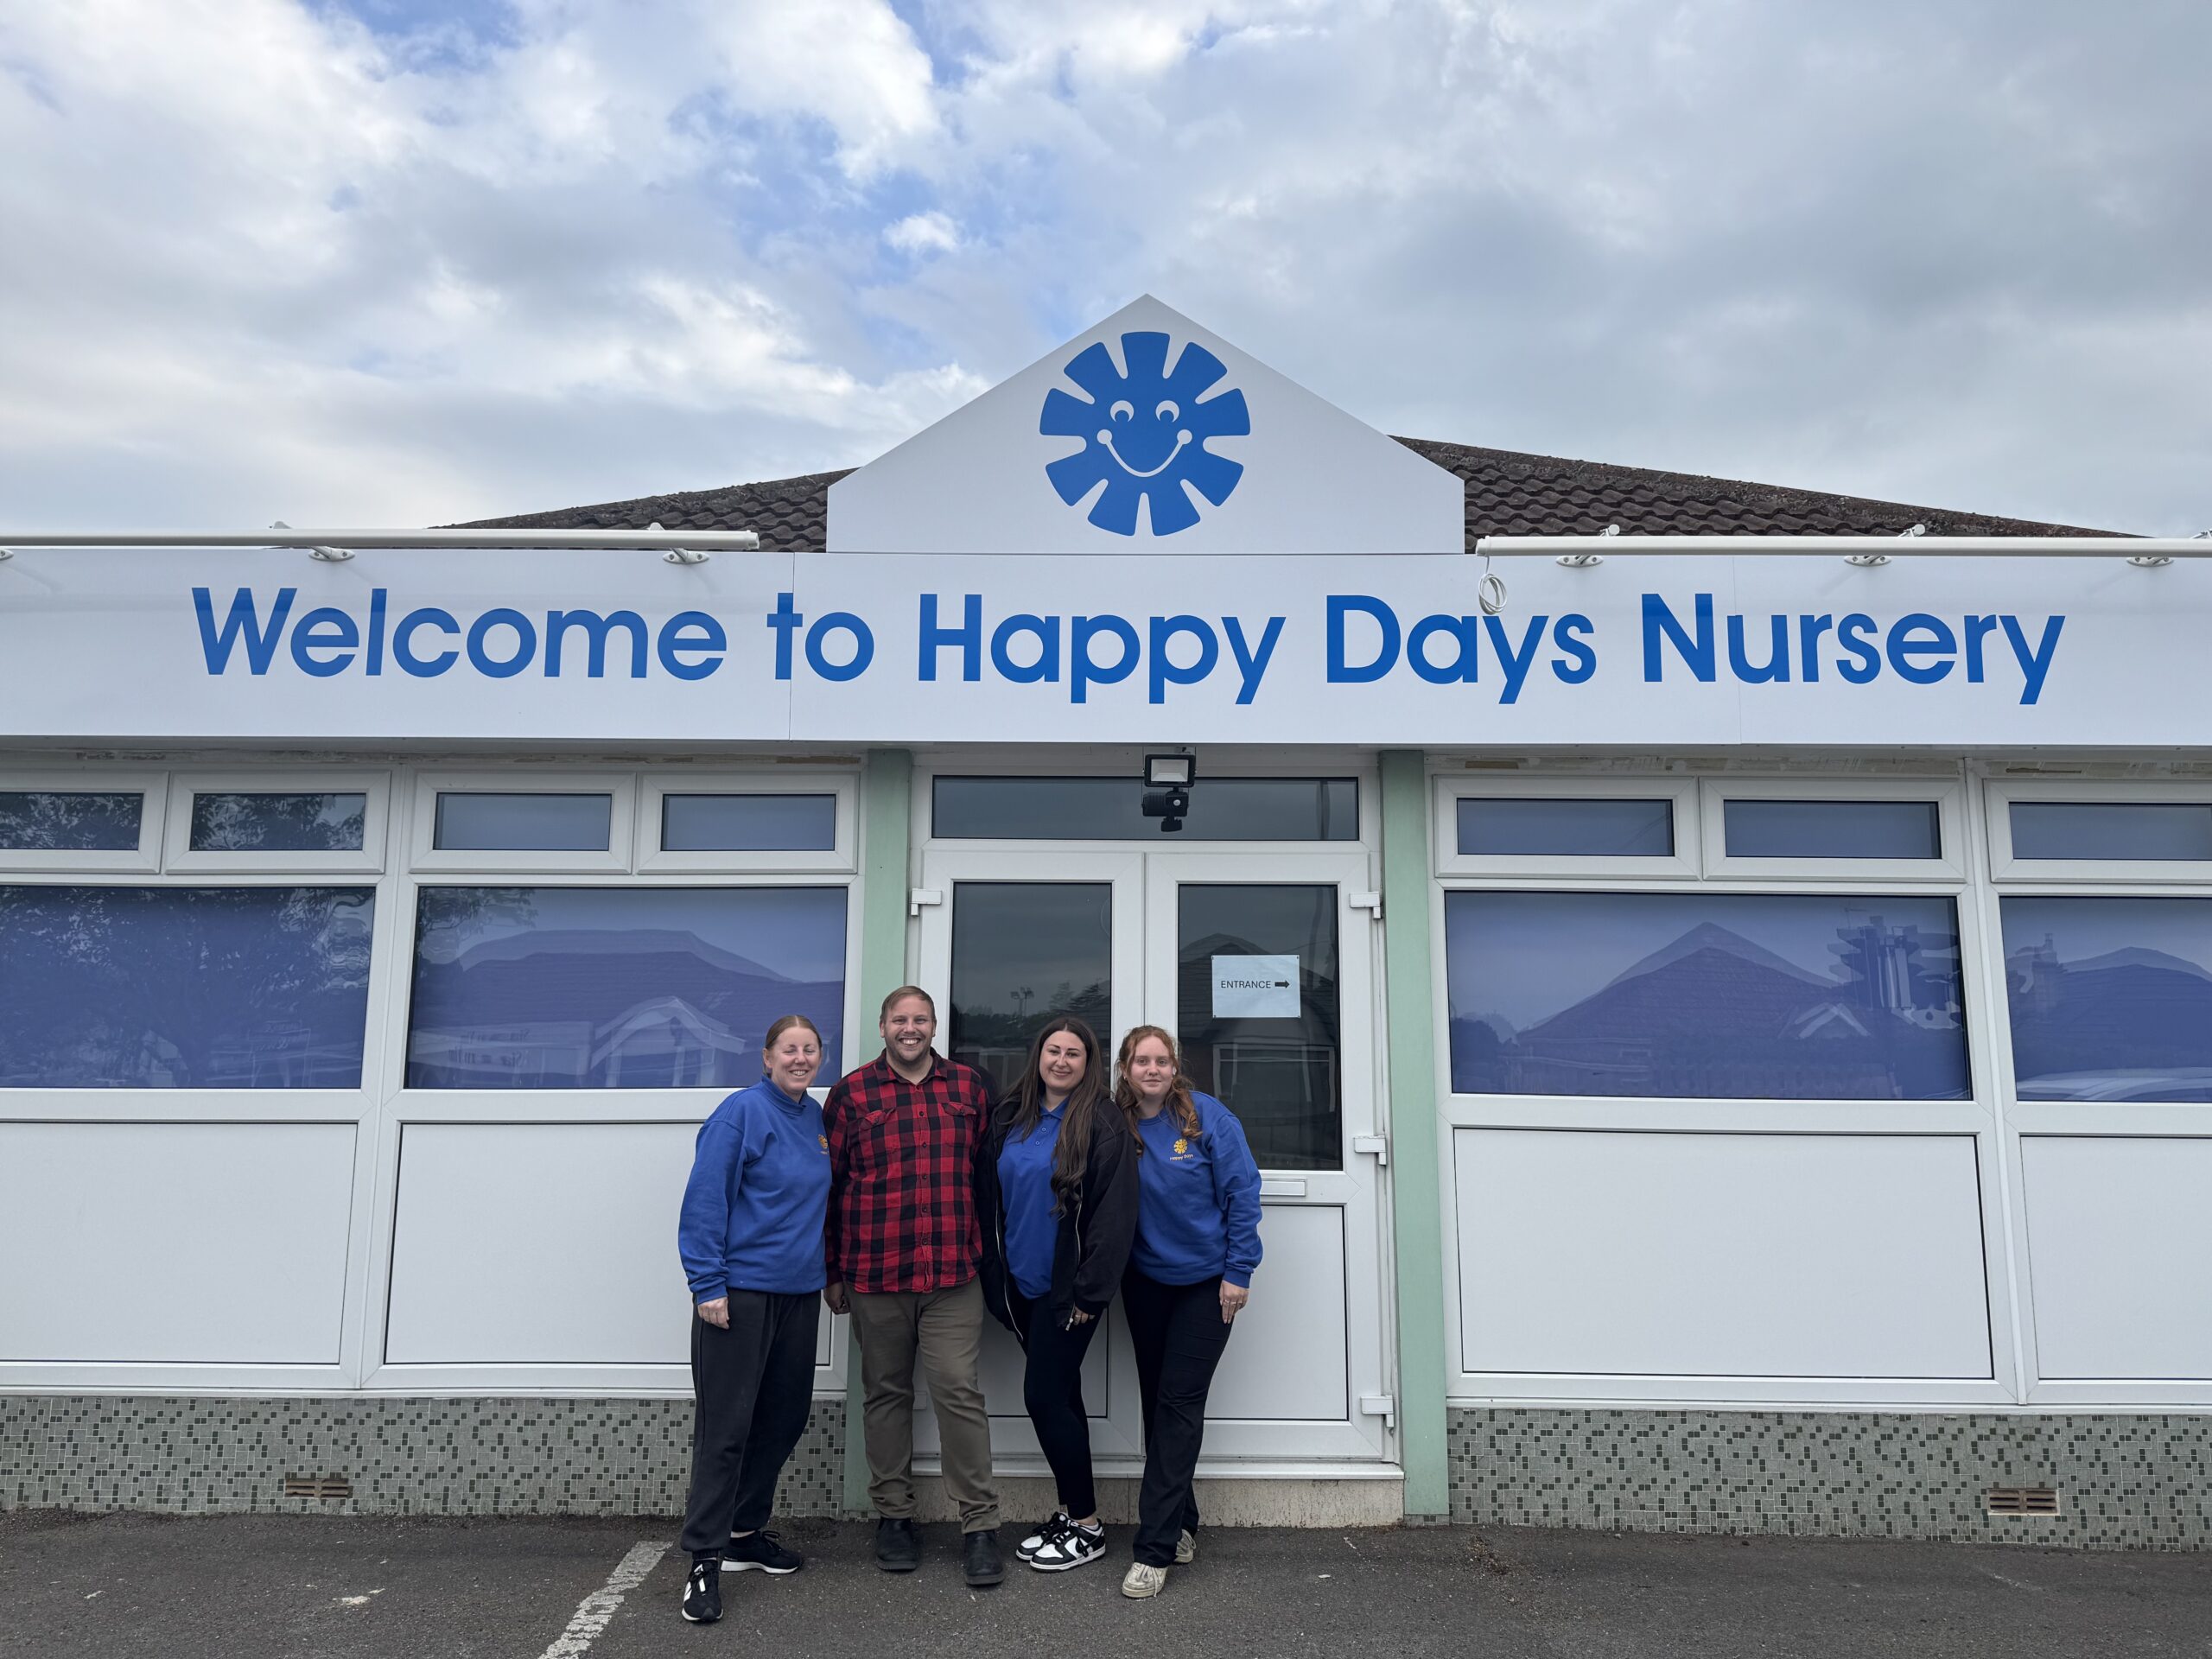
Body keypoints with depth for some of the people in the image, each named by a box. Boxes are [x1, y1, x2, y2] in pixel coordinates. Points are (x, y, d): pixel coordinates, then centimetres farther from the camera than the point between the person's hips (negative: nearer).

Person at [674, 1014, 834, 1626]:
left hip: (798, 1294, 8)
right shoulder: (742, 1112, -12)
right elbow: (705, 1200, -16)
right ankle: (706, 1557, 7)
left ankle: (746, 1530, 30)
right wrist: (709, 1286, -19)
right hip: (740, 1293, -7)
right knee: (725, 1426, -3)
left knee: (784, 1418, 14)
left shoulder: (814, 1117, 10)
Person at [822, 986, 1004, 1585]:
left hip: (954, 1274, 0)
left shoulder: (968, 1085, 6)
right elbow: (832, 1185, 5)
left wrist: (989, 1254, 8)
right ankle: (893, 1515, 26)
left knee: (959, 1390, -3)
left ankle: (980, 1525, 7)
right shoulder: (851, 1094, 3)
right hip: (875, 1274, 0)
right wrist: (833, 1272, 5)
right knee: (886, 1393, 11)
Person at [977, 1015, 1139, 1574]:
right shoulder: (1010, 1118, 8)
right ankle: (1072, 1513, 27)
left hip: (1069, 1289, -6)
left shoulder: (1102, 1123, -11)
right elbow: (988, 1198, 12)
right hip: (1021, 1285, 6)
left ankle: (1087, 1526, 12)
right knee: (1060, 1395, 14)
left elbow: (1115, 1212, -14)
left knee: (1045, 1396, -4)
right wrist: (993, 1275, 8)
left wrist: (1091, 1291, -16)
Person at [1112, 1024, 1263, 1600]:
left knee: (1178, 1404, -5)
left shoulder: (1208, 1117, -12)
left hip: (1205, 1282, -3)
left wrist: (1238, 1271, -12)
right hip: (1145, 1282, 4)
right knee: (1155, 1401, 11)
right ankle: (1180, 1526, 28)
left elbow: (1242, 1192, -10)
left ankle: (1155, 1549, 0)